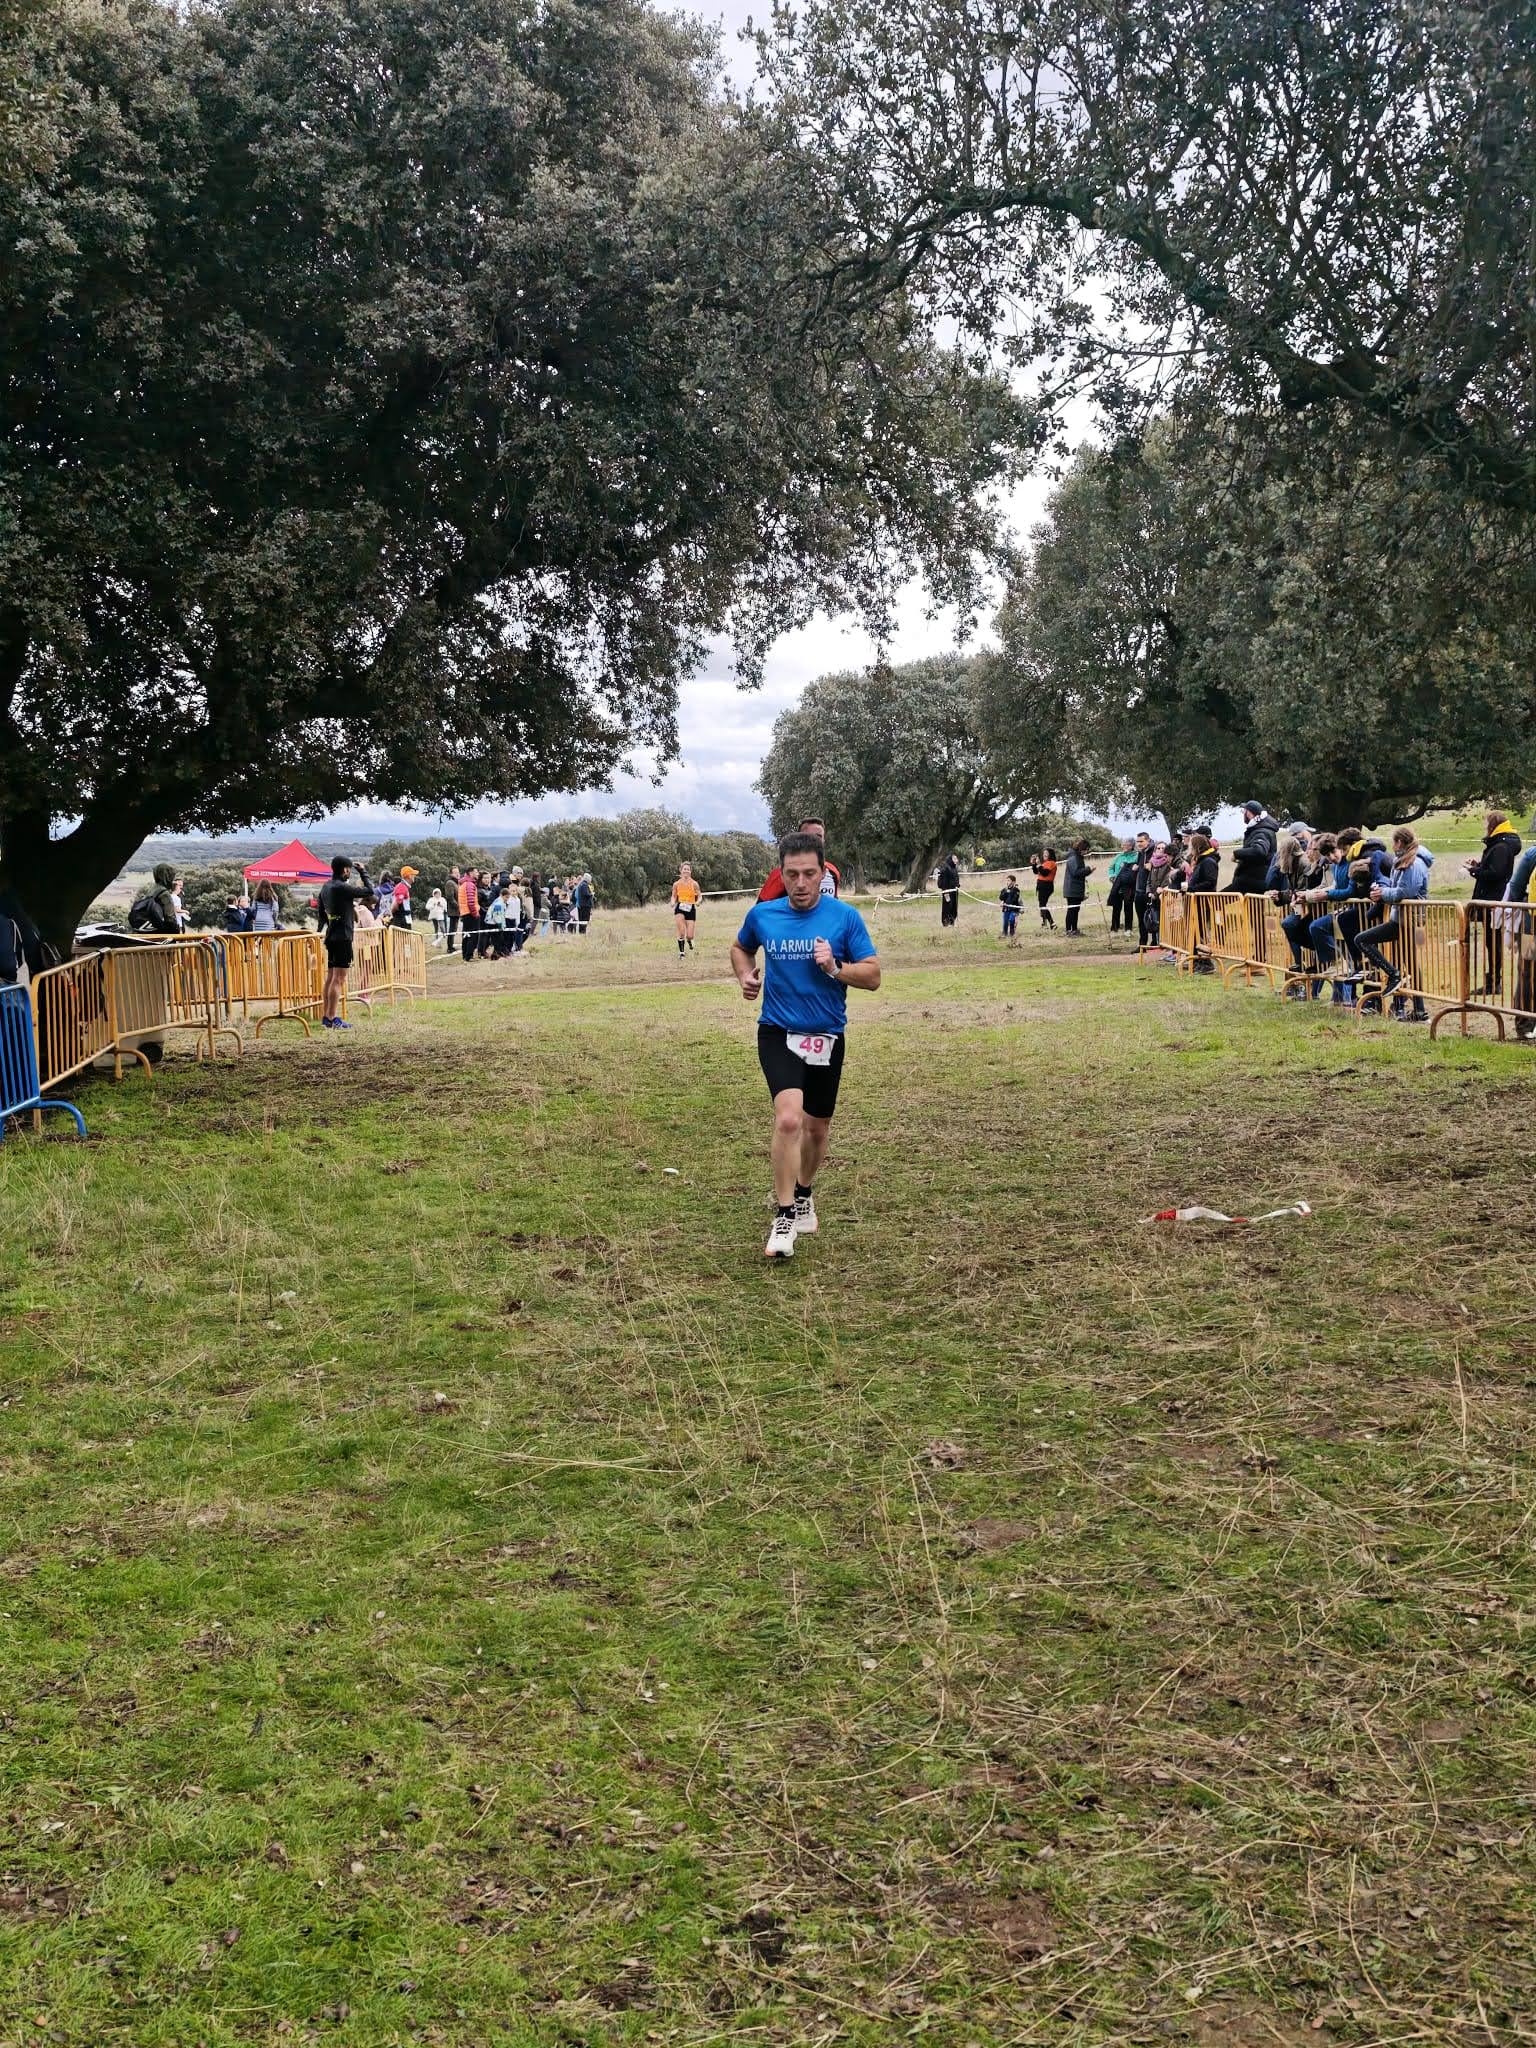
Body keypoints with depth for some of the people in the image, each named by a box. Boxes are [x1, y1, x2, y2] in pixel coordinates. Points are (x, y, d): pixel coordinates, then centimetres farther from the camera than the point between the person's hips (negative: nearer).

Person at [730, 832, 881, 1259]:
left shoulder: (844, 917, -7)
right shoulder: (762, 915, -3)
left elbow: (872, 975, -4)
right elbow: (740, 947, 19)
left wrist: (835, 968, -21)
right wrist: (746, 976, 0)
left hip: (828, 1036, 2)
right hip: (778, 1033, -2)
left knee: (817, 1127, 16)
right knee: (788, 1117, -23)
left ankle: (804, 1194, 44)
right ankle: (784, 1217, -14)